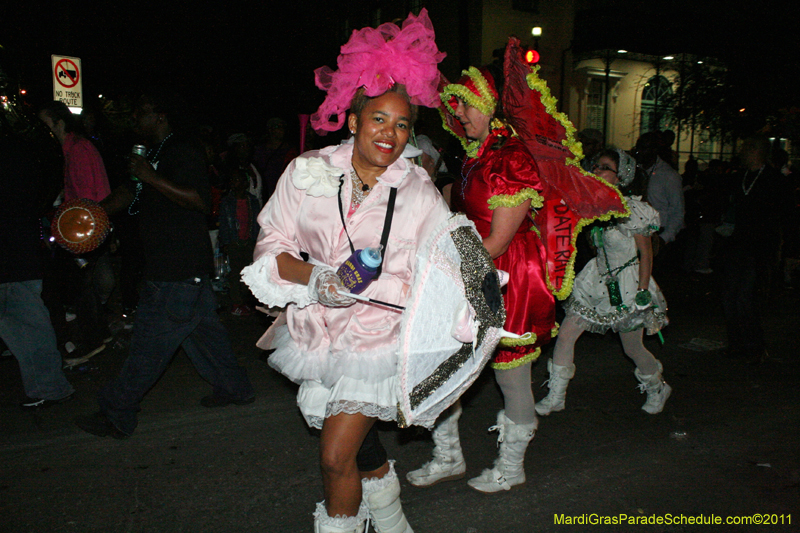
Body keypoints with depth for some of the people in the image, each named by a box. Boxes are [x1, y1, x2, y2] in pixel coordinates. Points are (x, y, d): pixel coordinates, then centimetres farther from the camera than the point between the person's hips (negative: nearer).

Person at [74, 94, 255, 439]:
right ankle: (234, 388, 29)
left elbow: (200, 200, -22)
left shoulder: (184, 150, -11)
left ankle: (116, 416, 5)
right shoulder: (157, 153, 20)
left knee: (151, 341, -3)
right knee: (201, 328, 17)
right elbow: (130, 196, 26)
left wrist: (151, 178, -22)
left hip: (176, 270, -10)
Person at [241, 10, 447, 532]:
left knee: (337, 457, -6)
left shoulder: (419, 191, -8)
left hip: (378, 337, -3)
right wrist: (316, 277, -23)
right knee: (360, 443, 21)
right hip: (317, 330, 3)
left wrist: (364, 286, -25)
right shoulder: (308, 171, -5)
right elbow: (272, 245, -4)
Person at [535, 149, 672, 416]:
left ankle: (658, 388, 41)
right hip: (597, 282, 6)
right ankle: (556, 397, 10)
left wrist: (643, 292, -14)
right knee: (565, 334, -3)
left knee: (633, 349, 10)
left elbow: (646, 253, -11)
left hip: (627, 286, -5)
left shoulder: (632, 210, -16)